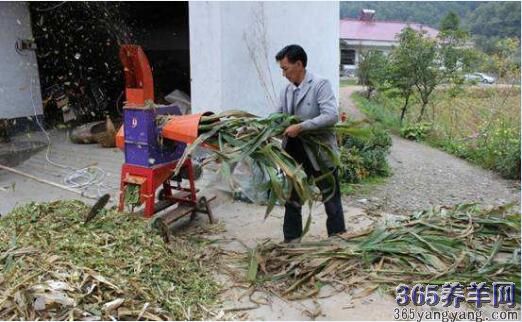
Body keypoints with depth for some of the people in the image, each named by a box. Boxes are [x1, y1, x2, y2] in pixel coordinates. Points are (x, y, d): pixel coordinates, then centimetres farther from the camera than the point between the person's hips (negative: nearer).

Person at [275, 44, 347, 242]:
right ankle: (291, 242, 29)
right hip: (295, 155, 6)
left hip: (320, 154, -6)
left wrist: (301, 127, -26)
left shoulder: (320, 84, -12)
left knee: (331, 202, 9)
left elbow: (331, 116, -23)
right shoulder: (286, 90, 7)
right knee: (292, 200, 14)